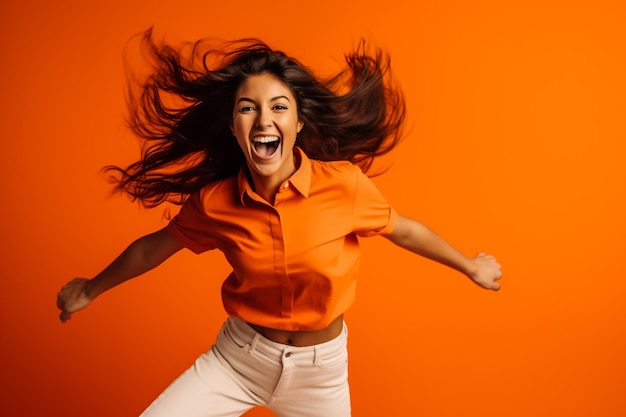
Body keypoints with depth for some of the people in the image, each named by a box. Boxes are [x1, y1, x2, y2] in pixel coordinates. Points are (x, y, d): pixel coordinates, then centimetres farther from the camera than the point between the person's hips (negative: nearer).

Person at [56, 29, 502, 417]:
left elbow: (403, 229, -2)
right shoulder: (214, 201, -15)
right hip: (237, 358, 1)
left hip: (321, 367, 0)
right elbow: (156, 245, 4)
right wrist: (91, 289, 18)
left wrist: (471, 266, 14)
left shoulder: (344, 183, -20)